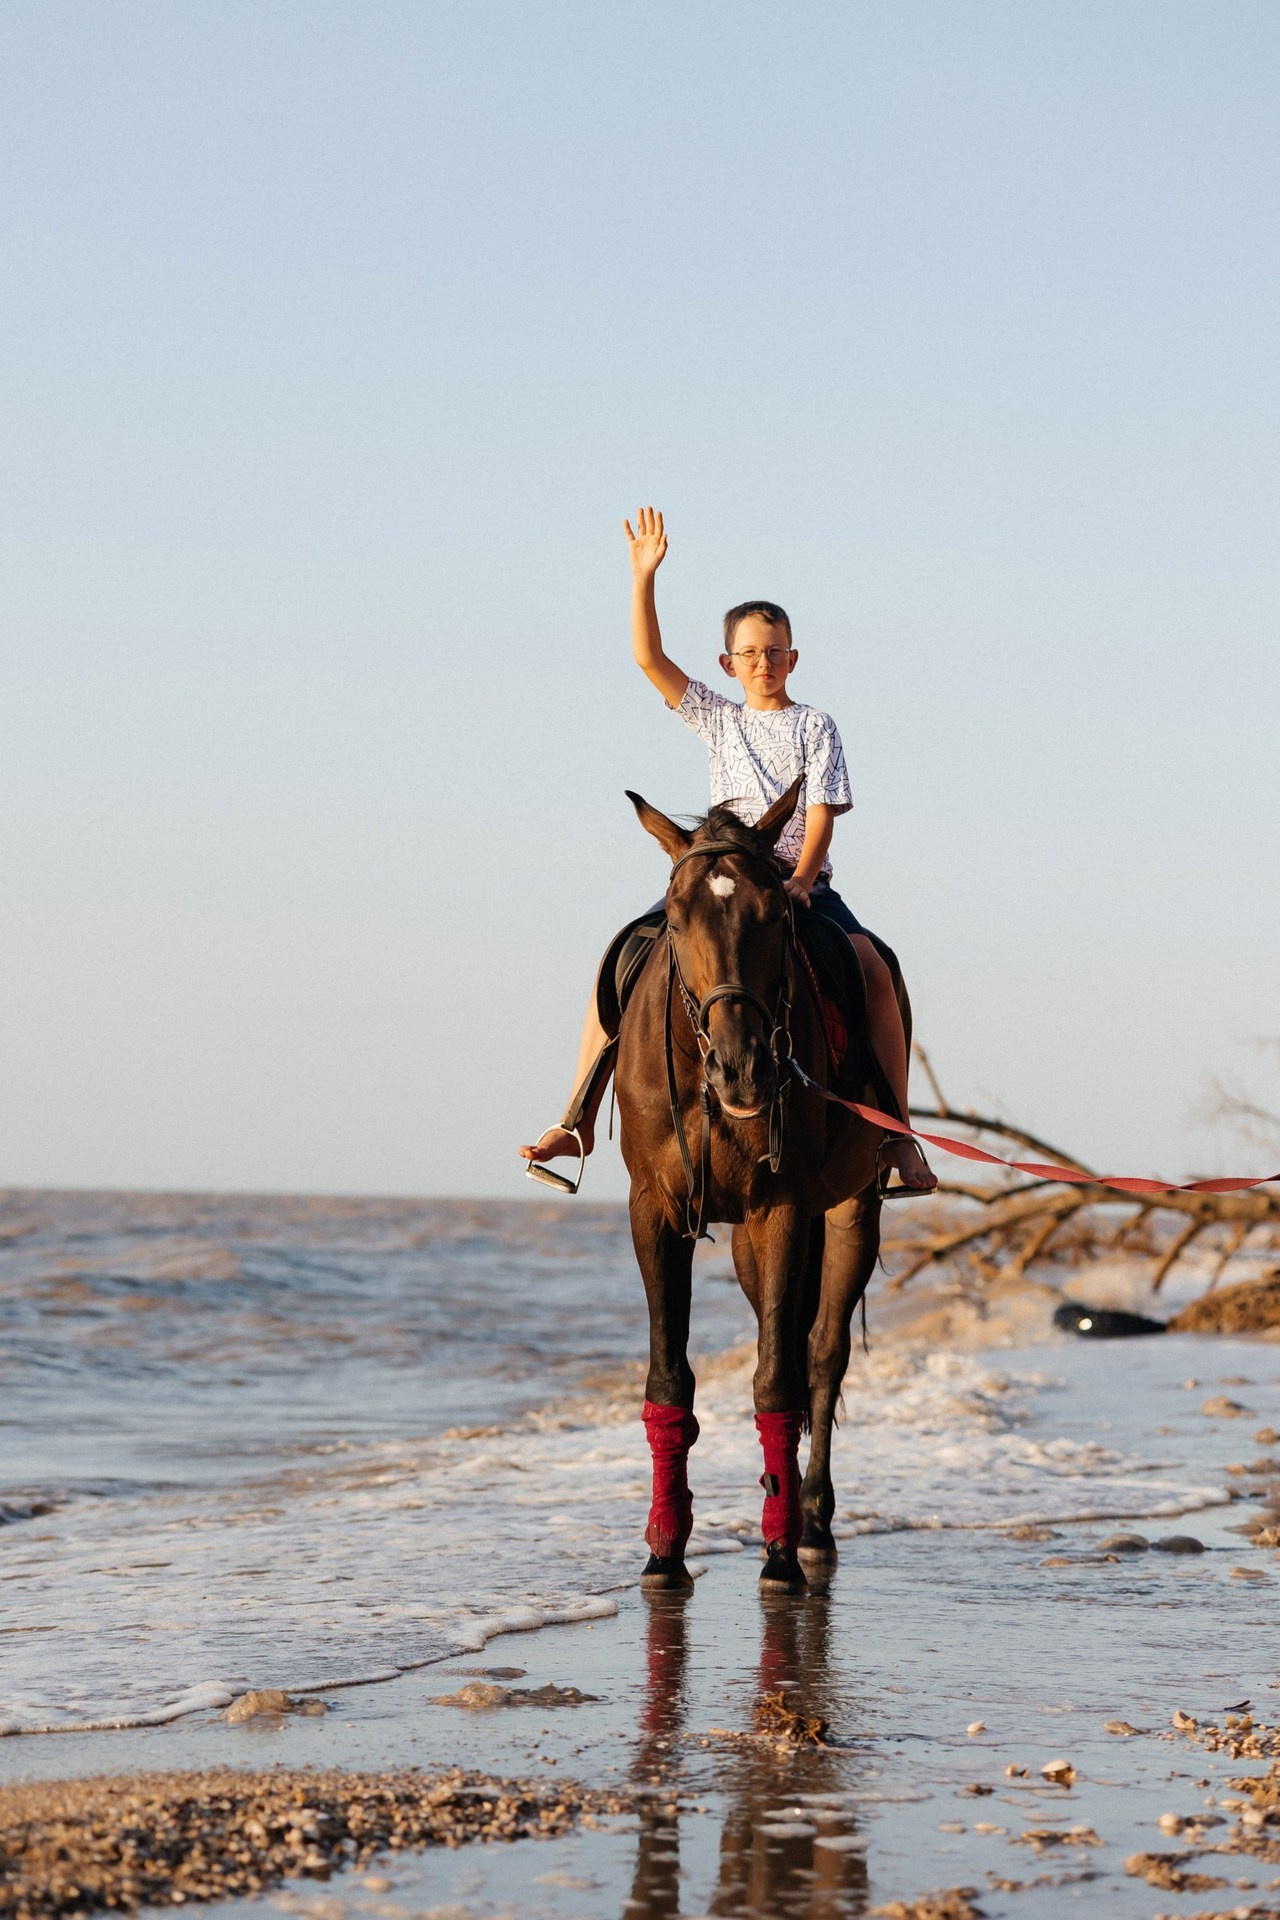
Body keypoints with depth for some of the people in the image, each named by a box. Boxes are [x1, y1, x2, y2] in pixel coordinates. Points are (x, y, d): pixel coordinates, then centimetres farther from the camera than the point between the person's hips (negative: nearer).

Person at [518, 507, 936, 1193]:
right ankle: (579, 1120, -12)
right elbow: (649, 658, 6)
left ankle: (898, 1131, -25)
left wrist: (798, 881, -19)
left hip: (802, 882, -2)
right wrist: (643, 576, -3)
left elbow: (821, 810, -2)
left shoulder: (815, 726, 9)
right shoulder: (718, 719, 15)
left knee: (873, 965, -29)